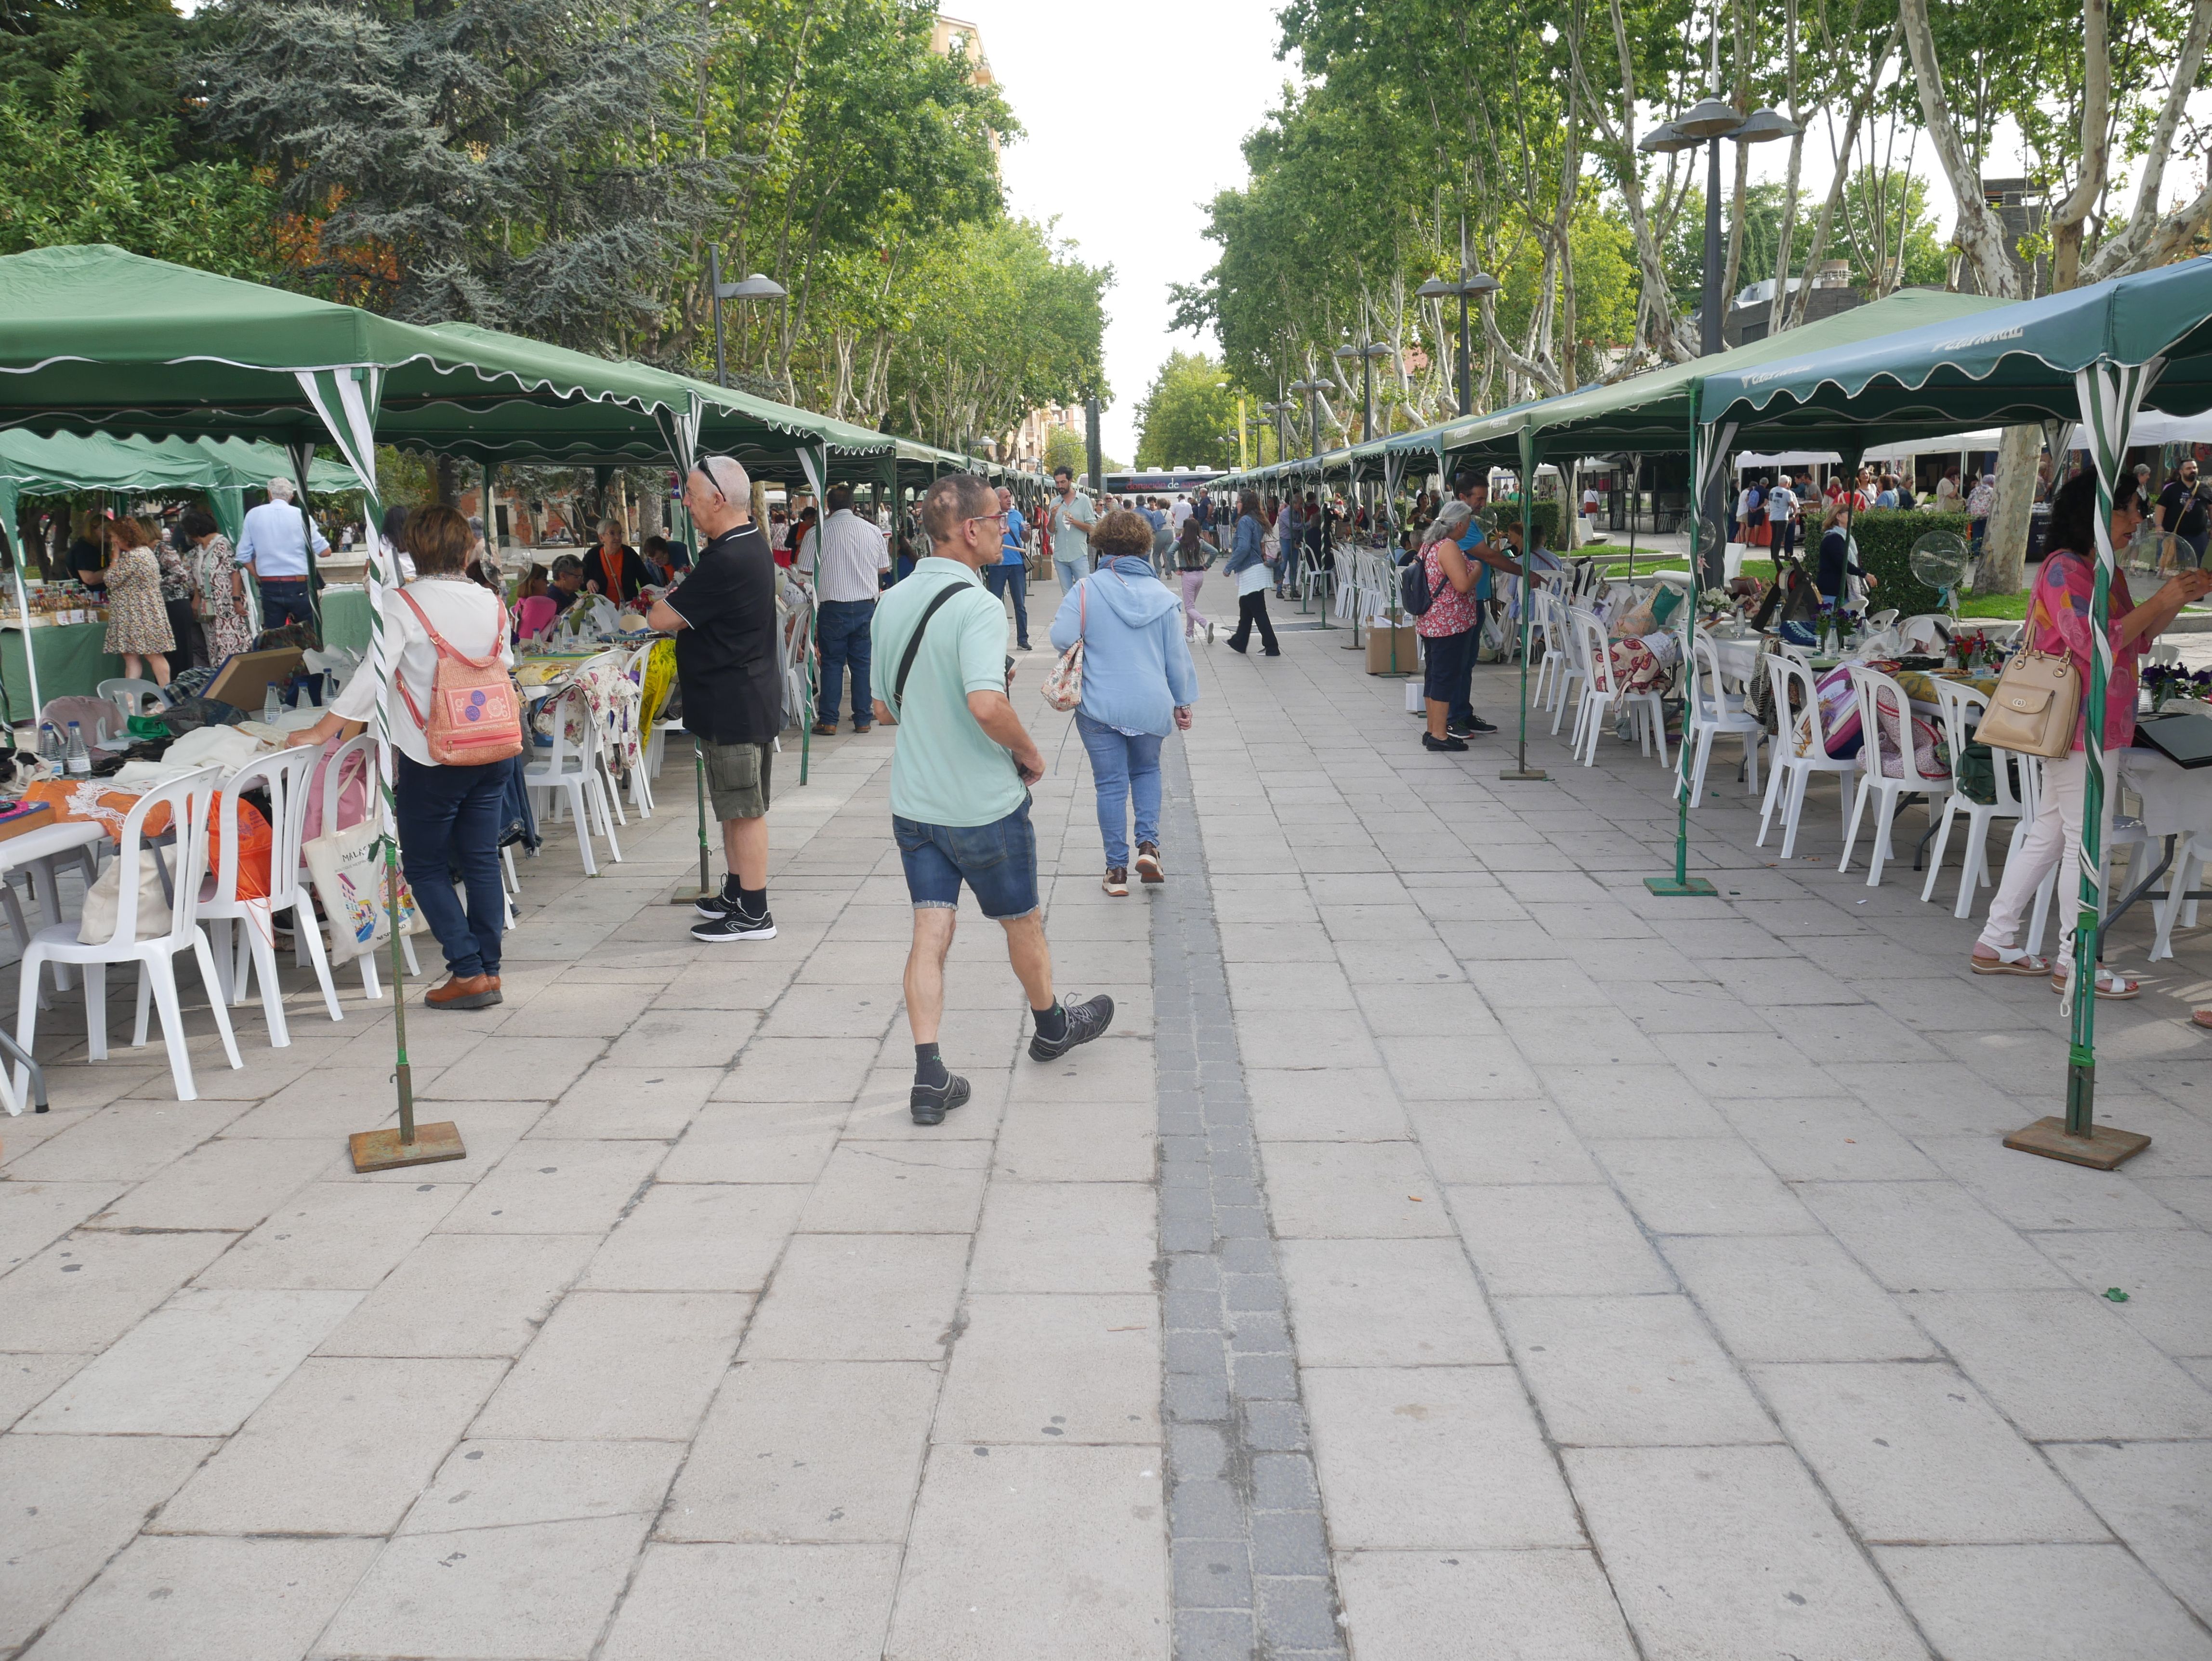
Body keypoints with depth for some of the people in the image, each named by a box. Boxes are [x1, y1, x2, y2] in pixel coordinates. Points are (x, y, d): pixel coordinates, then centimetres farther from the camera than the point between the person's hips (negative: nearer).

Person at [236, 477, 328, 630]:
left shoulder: (253, 515, 5)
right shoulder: (300, 515, -3)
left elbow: (244, 556, 6)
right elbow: (325, 551, -1)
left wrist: (260, 577, 18)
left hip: (269, 588, 3)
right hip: (299, 587, -3)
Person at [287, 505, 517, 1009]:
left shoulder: (404, 605, -11)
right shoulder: (492, 603, 3)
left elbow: (372, 677, -17)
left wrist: (321, 732, -12)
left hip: (433, 756, -5)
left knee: (425, 865, 5)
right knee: (481, 859, 11)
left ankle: (468, 972, 0)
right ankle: (489, 969, 12)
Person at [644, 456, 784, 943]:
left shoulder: (726, 562, -24)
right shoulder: (751, 540, 9)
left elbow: (660, 618, -20)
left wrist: (666, 600, 1)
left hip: (733, 705, -10)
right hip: (745, 697, 10)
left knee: (744, 809, -3)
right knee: (735, 805, 19)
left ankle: (754, 913, 4)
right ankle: (736, 892, 31)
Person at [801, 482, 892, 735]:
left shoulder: (819, 532, -8)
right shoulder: (873, 531, 1)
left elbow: (805, 570, -2)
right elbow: (884, 567, 12)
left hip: (833, 608, -2)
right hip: (866, 607, 2)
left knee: (832, 662, 6)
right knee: (863, 662, 9)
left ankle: (828, 721, 6)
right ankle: (863, 719, 12)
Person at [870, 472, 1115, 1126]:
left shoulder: (893, 602, 4)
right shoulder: (977, 606, -21)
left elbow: (883, 707, 13)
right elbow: (987, 705, -35)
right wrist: (1029, 752, -18)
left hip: (913, 799, 6)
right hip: (984, 804, -6)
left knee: (930, 935, 6)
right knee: (1022, 923, 16)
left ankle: (929, 1076, 1)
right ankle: (1051, 1024, 38)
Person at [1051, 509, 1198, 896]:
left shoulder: (1086, 590, -8)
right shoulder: (1160, 595, 0)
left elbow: (1062, 638, -15)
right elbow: (1176, 654, 4)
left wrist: (1064, 610, 8)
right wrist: (1183, 701, 15)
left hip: (1100, 705, -2)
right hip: (1150, 705, 2)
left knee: (1111, 784, 6)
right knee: (1147, 771, 24)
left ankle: (1117, 870, 10)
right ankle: (1148, 845, 7)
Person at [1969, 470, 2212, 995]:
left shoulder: (2107, 572, 17)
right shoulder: (2065, 569, -13)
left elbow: (2136, 640, 22)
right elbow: (2095, 641, -22)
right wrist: (2160, 602, -18)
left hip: (2097, 728, 10)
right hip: (2080, 728, -10)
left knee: (2047, 837, 13)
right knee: (2086, 843, -5)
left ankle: (1995, 944, 18)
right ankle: (2074, 963, 3)